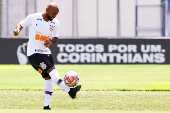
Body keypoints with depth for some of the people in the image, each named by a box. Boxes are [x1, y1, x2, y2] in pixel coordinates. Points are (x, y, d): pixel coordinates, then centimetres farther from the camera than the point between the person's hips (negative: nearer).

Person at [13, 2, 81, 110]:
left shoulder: (55, 23, 1)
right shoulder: (33, 18, -9)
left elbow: (55, 37, 11)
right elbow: (21, 24, 2)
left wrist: (51, 42, -12)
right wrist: (18, 29, -21)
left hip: (46, 52, 6)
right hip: (33, 53, -6)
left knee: (49, 77, 2)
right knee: (51, 71, -22)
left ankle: (47, 105, 10)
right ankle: (69, 90, -31)